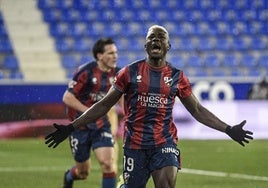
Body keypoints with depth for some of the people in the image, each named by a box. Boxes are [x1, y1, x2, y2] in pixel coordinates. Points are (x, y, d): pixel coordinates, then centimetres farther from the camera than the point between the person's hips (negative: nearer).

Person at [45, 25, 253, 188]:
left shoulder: (177, 76, 5)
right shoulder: (129, 72, 2)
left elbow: (197, 110, 13)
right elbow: (103, 105, 6)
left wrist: (229, 129, 6)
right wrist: (71, 128, 1)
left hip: (165, 143, 0)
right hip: (135, 144, 0)